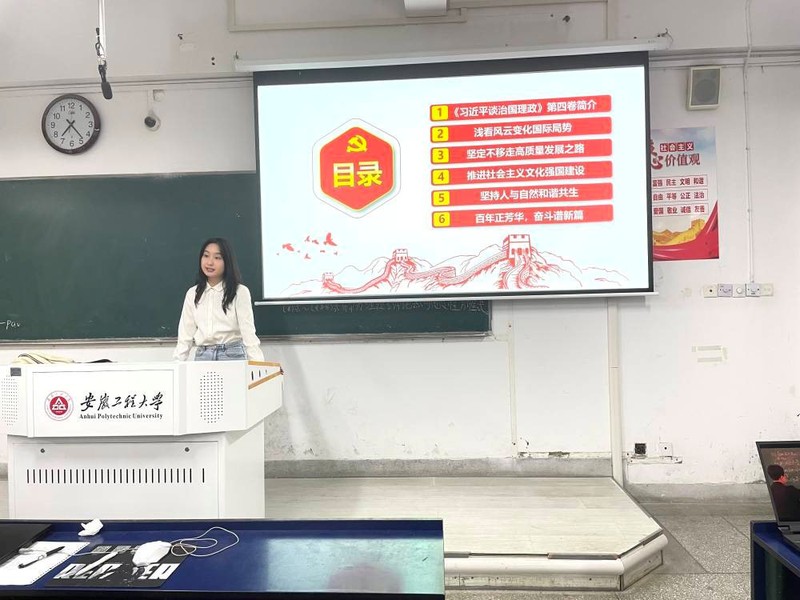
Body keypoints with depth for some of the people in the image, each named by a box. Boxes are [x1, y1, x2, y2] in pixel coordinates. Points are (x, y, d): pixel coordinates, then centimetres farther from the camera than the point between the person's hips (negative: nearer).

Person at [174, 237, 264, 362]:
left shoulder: (240, 292, -6)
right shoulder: (192, 294, 8)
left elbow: (248, 332, -10)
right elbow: (185, 335, 9)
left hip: (232, 355, -3)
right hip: (202, 355, 4)